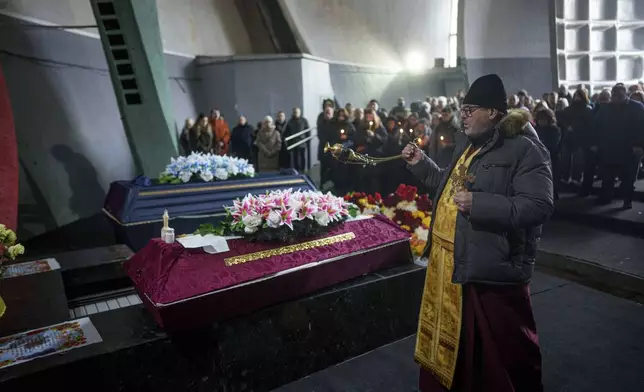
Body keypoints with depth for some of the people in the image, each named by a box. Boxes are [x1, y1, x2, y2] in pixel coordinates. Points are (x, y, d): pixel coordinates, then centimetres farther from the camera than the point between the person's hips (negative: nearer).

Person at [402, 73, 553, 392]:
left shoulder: (523, 149, -15)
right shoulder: (467, 145, 14)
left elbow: (538, 206, -24)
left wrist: (478, 204, -29)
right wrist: (420, 164, 16)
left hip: (492, 271, -9)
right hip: (450, 266, 9)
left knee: (502, 353, 9)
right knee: (451, 342, 25)